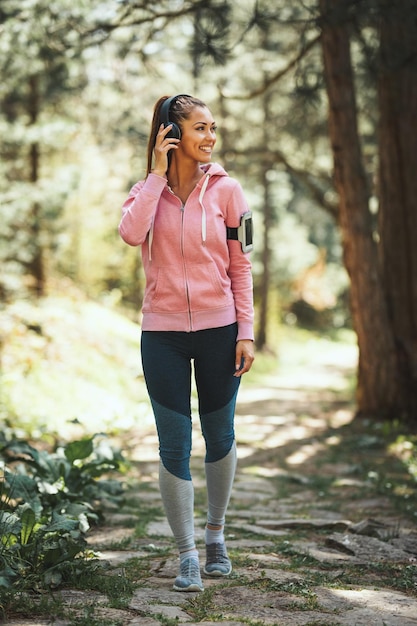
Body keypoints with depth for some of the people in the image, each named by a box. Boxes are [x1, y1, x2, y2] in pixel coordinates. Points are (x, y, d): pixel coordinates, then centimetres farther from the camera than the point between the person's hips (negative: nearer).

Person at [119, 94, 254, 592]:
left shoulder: (225, 189, 1)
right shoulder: (147, 191, 2)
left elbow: (240, 266, 2)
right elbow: (131, 233, -21)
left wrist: (245, 331, -4)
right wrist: (158, 173, -14)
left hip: (218, 329, 0)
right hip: (163, 333, 0)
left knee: (219, 438, 13)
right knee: (174, 446, 1)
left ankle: (216, 534, 34)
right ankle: (187, 555, 12)